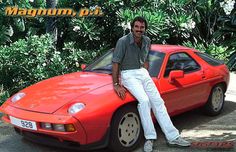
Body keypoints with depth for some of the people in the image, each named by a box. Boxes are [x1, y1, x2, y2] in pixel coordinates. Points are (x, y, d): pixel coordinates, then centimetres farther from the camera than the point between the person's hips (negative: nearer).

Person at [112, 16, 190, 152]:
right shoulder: (123, 41, -14)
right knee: (144, 100, -26)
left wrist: (146, 74, 7)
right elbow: (116, 63, -14)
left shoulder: (147, 41, 4)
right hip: (128, 74, -6)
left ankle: (173, 137, 1)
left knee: (158, 101, -3)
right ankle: (150, 138, -15)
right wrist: (116, 85, -17)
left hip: (142, 72, 6)